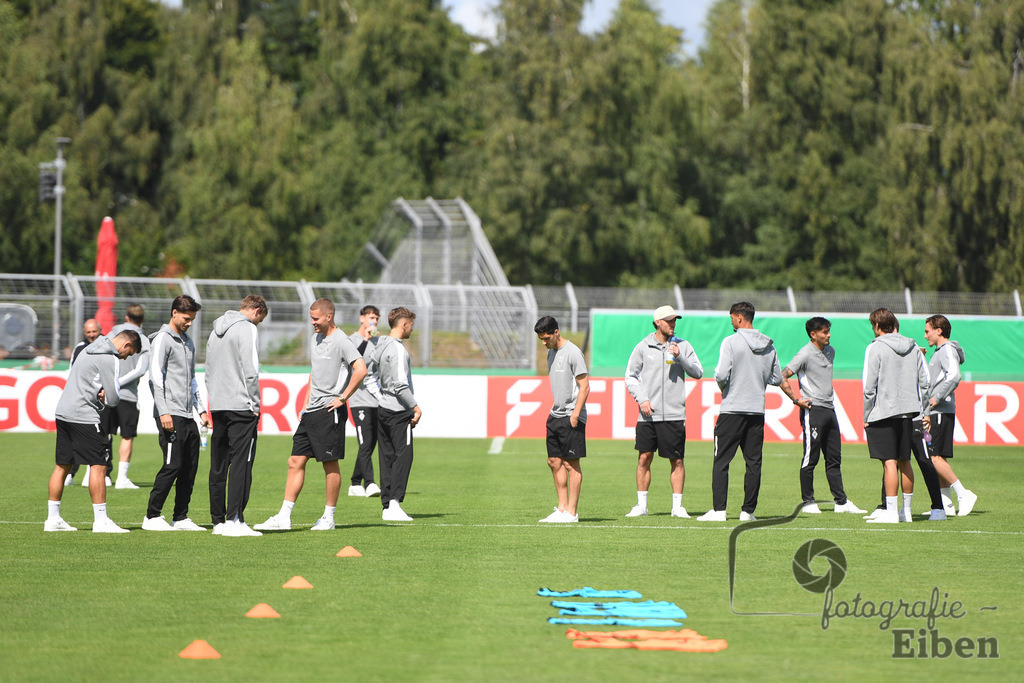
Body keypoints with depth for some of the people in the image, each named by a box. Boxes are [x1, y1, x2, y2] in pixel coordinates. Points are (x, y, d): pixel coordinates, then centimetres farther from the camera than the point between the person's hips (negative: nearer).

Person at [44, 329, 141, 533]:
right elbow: (113, 399, -13)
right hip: (83, 416, -9)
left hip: (63, 412, 9)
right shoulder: (109, 359, -12)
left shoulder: (90, 350, 18)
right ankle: (101, 520, -7)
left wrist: (100, 391, 3)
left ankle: (53, 518, 14)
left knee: (62, 466, 12)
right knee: (98, 465, -5)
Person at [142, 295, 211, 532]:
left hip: (188, 416, 8)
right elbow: (156, 377, -13)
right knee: (173, 465, -12)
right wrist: (164, 412, -20)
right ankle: (152, 516, -6)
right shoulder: (162, 339, -5)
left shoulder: (188, 342, 21)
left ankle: (180, 518, 11)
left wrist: (201, 410, 21)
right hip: (170, 415, -8)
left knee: (190, 467, 5)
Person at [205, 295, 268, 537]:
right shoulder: (247, 329, -7)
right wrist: (255, 405, -8)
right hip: (241, 406, -8)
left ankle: (218, 521, 11)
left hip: (217, 406, 8)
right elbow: (250, 370, -14)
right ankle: (234, 520, -15)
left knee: (218, 465, 9)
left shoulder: (216, 331, 19)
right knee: (241, 463, -9)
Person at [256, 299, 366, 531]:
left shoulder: (340, 341, -12)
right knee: (295, 462, 4)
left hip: (330, 411, -9)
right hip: (311, 411, 9)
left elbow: (360, 370, -23)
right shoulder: (315, 338, 15)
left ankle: (329, 517, 7)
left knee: (330, 464, -1)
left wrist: (342, 398, -17)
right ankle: (284, 517, 3)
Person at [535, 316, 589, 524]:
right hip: (555, 414, 9)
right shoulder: (551, 353, 14)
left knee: (571, 463, -5)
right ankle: (562, 508, 14)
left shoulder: (572, 352, -12)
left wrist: (575, 414, -20)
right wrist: (553, 410, 17)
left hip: (571, 416, -9)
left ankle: (571, 513, -3)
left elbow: (584, 386, -15)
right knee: (555, 462, 8)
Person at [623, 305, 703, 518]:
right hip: (648, 414, 0)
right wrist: (642, 399, -4)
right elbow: (630, 376, 9)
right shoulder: (643, 347, 6)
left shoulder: (683, 346, 7)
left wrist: (679, 357, -12)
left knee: (676, 461, 1)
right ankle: (641, 505, 8)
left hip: (674, 414, 0)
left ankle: (677, 506, 8)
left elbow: (698, 372, 2)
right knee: (644, 458, -1)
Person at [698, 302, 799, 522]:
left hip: (732, 409, -5)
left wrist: (723, 387, 6)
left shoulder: (731, 342, -8)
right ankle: (748, 511, 6)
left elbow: (722, 376, -15)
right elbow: (778, 379, 16)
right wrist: (795, 398, 30)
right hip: (757, 410, 5)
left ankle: (718, 509, -7)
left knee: (721, 461, -1)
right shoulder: (768, 345, 9)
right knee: (753, 462, 7)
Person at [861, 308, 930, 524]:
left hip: (883, 412, -6)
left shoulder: (875, 348, -9)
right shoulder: (912, 347, 9)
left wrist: (866, 416, -4)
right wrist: (921, 412, 15)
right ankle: (906, 510, 20)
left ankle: (891, 511, -8)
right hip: (907, 411, 6)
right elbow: (924, 382, 10)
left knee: (889, 462, -6)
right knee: (904, 462, 13)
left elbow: (869, 387, -12)